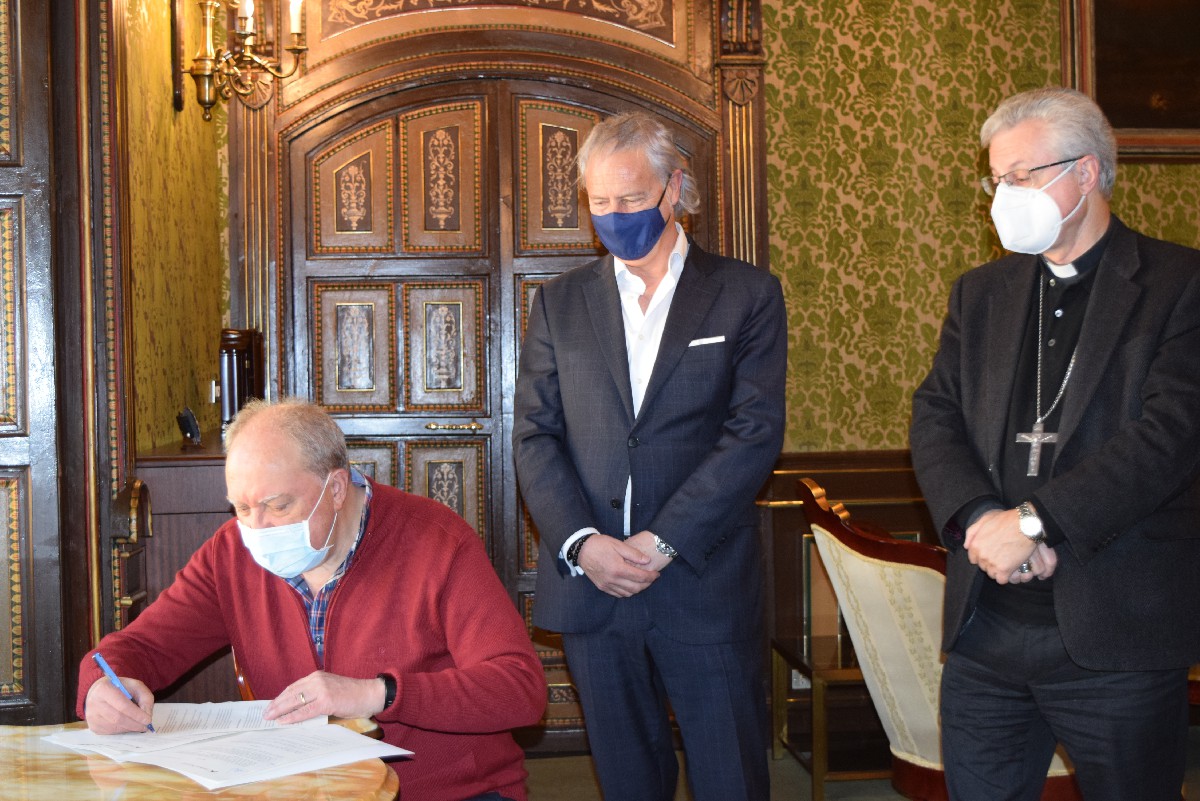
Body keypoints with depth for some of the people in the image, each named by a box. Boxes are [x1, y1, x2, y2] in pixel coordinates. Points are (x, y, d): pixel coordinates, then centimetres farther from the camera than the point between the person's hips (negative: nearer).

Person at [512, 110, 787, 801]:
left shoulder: (747, 295, 2)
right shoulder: (560, 302, 11)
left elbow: (756, 432, -7)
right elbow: (535, 435, 4)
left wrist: (662, 541, -14)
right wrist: (580, 543, -11)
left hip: (706, 583, -2)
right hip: (588, 581, 2)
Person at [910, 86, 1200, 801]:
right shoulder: (980, 294, 14)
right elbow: (935, 420, 5)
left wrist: (1034, 521, -20)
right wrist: (980, 517, -14)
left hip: (1119, 637, -4)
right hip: (985, 633, 4)